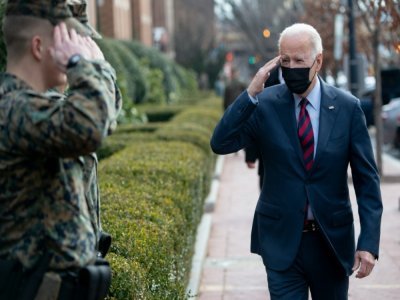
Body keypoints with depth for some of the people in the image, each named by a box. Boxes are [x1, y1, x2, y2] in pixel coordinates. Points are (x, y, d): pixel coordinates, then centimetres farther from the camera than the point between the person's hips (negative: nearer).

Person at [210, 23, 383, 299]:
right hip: (282, 241, -1)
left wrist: (369, 242, -10)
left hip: (333, 241, 1)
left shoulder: (347, 107, -4)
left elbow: (367, 179, -3)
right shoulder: (265, 104, -4)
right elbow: (220, 144, -14)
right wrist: (251, 93, -22)